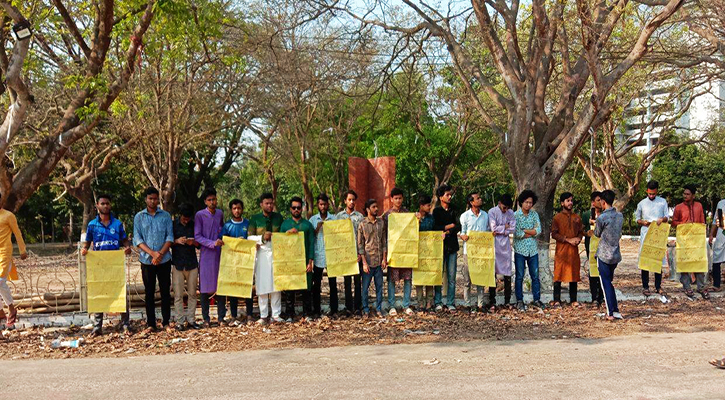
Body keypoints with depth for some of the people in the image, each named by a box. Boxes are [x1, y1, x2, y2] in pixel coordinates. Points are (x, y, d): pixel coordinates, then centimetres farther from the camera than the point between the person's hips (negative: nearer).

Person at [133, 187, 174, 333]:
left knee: (165, 292, 4)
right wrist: (152, 253, -15)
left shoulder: (165, 216, 4)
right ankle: (151, 324, 12)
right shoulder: (139, 217, 4)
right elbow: (137, 239, -2)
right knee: (149, 293, 5)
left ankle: (166, 322, 13)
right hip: (146, 260, 0)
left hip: (164, 260, 0)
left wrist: (161, 253, -14)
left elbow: (170, 237, 0)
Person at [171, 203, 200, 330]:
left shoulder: (194, 225, 6)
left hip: (192, 264, 2)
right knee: (178, 295, -1)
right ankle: (180, 321, 5)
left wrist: (193, 242, -12)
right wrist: (177, 241, -16)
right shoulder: (173, 225, 2)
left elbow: (200, 244, 10)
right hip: (177, 264, -2)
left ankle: (191, 320, 13)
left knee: (192, 293, 5)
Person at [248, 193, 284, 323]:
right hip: (261, 253, -1)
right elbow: (250, 237, 4)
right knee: (262, 285, -2)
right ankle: (263, 315, 5)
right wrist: (262, 237, -9)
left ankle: (276, 315, 4)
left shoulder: (278, 217, 13)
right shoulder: (255, 218, 8)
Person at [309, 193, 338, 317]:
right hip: (318, 255, 0)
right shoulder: (313, 219, 7)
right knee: (316, 284, 3)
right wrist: (317, 228, -10)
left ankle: (334, 309, 8)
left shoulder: (333, 218, 8)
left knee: (333, 283, 2)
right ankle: (316, 310, 10)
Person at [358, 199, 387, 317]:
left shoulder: (381, 223, 7)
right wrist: (364, 263, -9)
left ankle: (378, 309, 18)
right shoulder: (362, 224, -3)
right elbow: (360, 245, -4)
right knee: (365, 287, 3)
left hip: (379, 261, 3)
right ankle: (365, 309, 14)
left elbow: (384, 242, 9)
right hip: (368, 261, -3)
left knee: (379, 286, 8)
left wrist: (384, 258, 1)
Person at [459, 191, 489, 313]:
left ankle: (480, 303, 15)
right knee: (467, 279, 0)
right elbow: (461, 233, -2)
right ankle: (468, 304, 9)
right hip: (469, 250, -4)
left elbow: (488, 230, 18)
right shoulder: (465, 216, -2)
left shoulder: (485, 215, 10)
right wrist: (463, 236, -23)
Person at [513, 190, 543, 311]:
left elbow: (539, 230, -6)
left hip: (533, 250, 3)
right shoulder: (515, 215, -6)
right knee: (519, 276, 3)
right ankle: (519, 301, 11)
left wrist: (524, 230, -12)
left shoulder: (534, 214, 6)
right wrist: (532, 232, -9)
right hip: (520, 250, -3)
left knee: (535, 276, 7)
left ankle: (537, 299, 16)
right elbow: (517, 234, -16)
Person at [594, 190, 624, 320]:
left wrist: (595, 225, 17)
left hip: (604, 255, -6)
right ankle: (615, 311, 16)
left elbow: (597, 234, -2)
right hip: (616, 255, 6)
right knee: (610, 282, 17)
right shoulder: (620, 216, 2)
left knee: (606, 284, 1)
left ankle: (611, 313, 1)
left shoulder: (602, 218, -17)